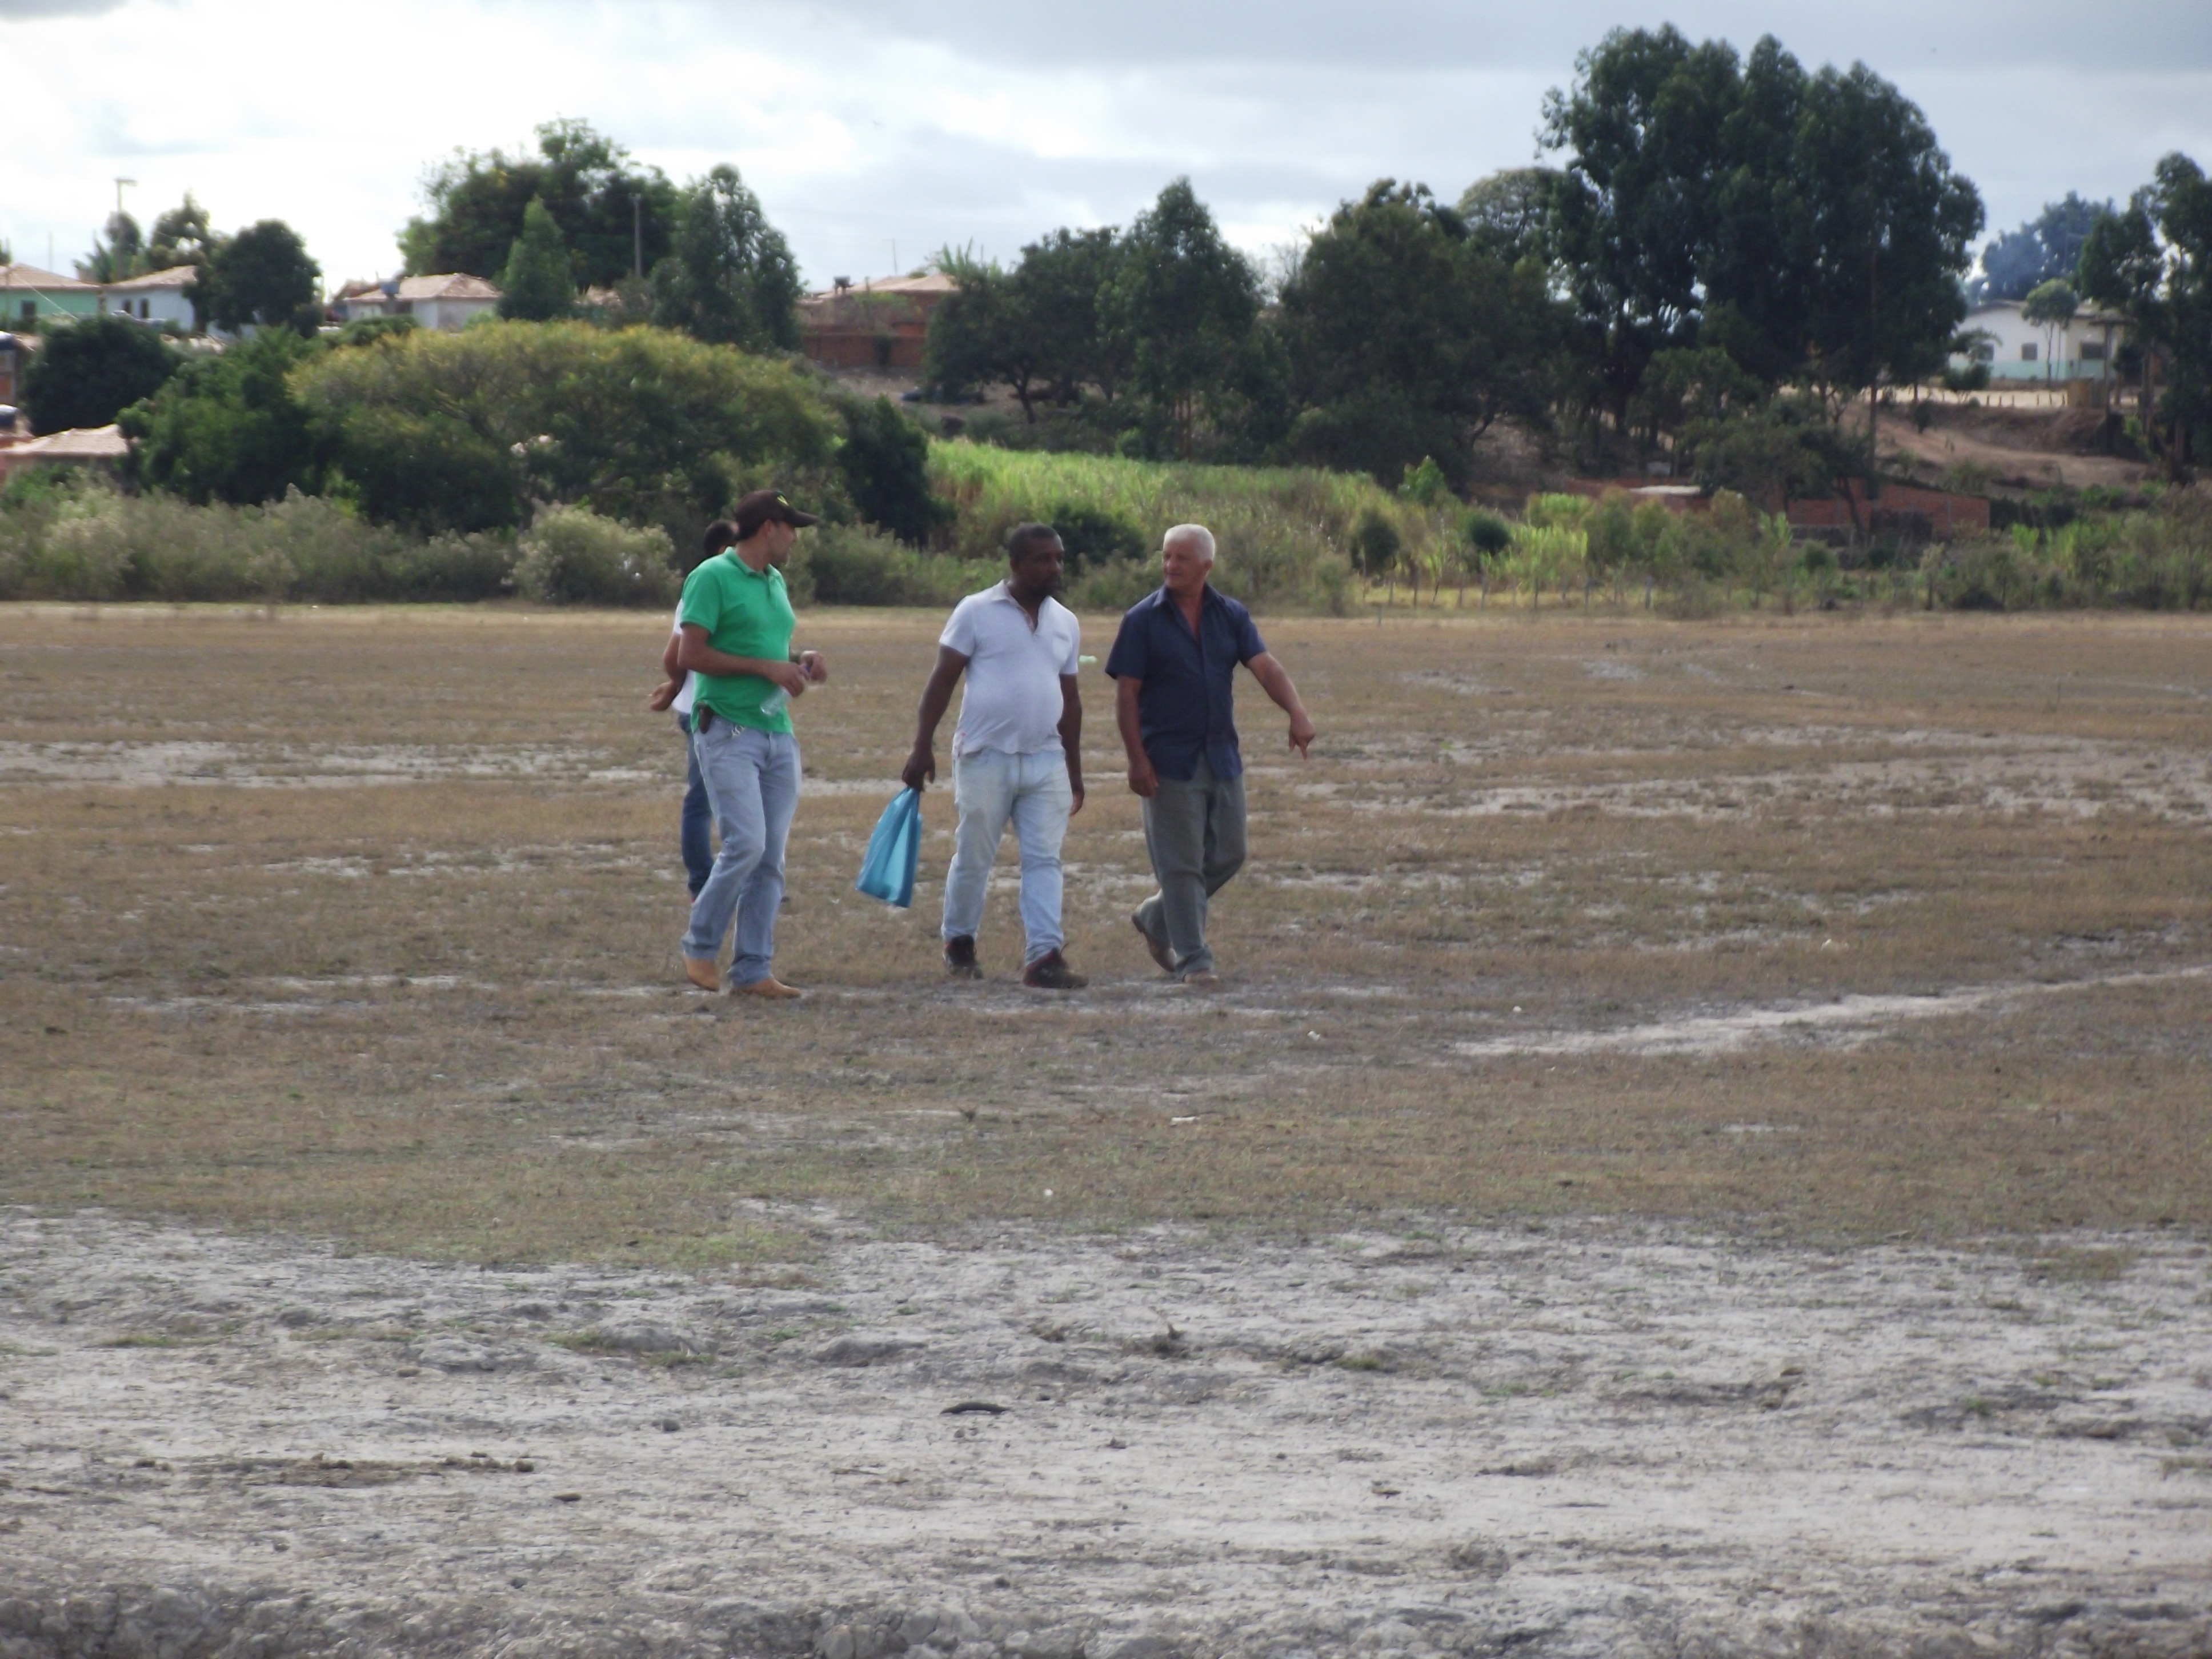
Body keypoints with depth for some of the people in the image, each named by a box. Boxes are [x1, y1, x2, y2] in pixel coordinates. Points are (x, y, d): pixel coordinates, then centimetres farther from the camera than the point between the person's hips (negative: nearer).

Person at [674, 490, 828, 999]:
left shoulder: (775, 582, 18)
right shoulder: (713, 577, -7)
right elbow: (689, 655, -14)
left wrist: (801, 661, 7)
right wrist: (766, 667, -15)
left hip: (777, 732, 8)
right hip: (728, 730, -8)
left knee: (771, 857, 4)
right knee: (746, 843, -16)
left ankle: (753, 969, 7)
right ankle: (700, 947, 1)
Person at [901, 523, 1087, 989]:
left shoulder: (1065, 623, 12)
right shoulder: (976, 613, -3)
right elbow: (942, 680, -4)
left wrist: (1075, 771, 19)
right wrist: (922, 747, -11)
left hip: (1046, 760, 4)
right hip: (986, 758, -4)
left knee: (1044, 860, -5)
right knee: (973, 859, 6)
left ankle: (1044, 955, -10)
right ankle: (959, 942, 25)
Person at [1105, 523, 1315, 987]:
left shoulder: (1231, 617, 6)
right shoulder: (1143, 621, -4)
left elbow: (1265, 667, -5)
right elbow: (1126, 695, -6)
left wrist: (1297, 713, -23)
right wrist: (1137, 760, -15)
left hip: (1221, 757, 5)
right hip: (1169, 762, -5)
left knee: (1228, 855, 10)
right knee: (1181, 862, -4)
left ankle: (1157, 918, 30)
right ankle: (1192, 959, 2)